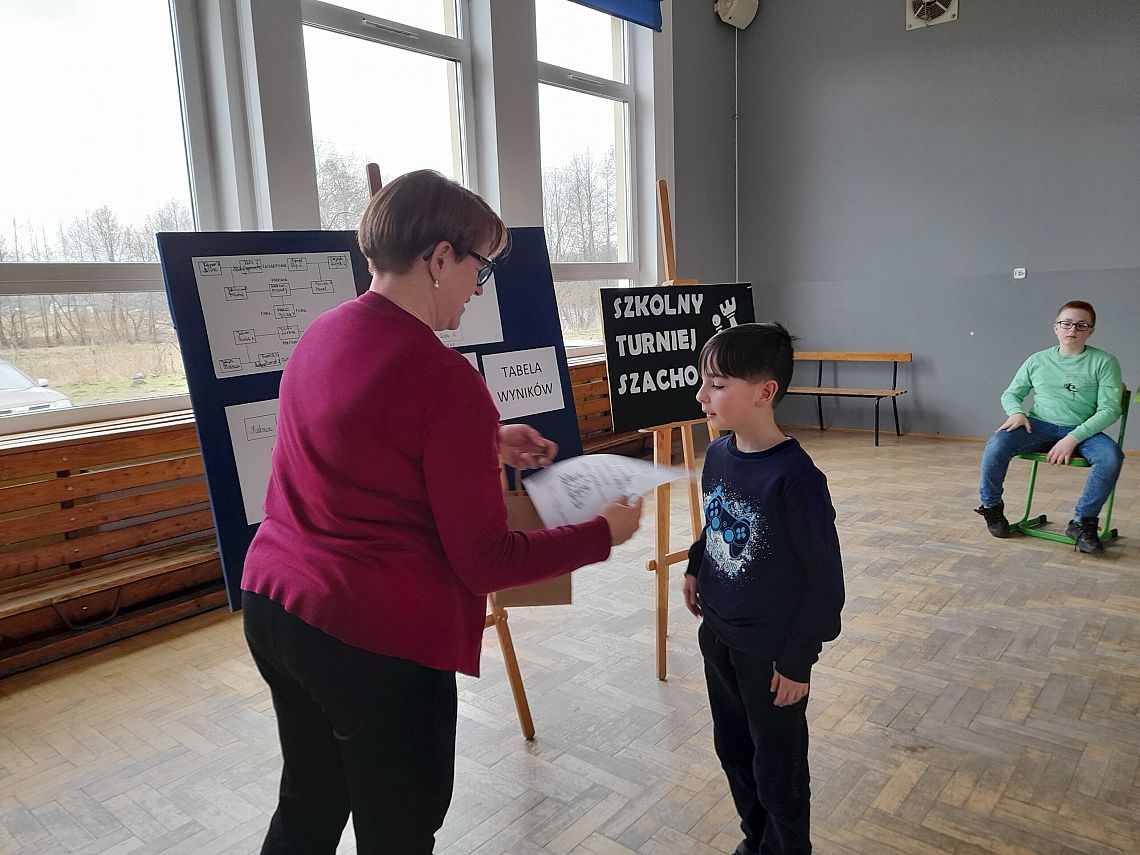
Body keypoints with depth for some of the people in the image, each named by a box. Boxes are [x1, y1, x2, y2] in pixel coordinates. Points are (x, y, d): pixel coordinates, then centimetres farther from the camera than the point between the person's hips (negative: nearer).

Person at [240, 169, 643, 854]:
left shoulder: (322, 335, 3)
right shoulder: (444, 378, -21)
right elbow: (487, 563, -16)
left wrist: (484, 445, 18)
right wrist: (603, 533, -4)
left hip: (275, 603, 8)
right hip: (379, 641, -8)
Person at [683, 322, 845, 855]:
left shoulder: (794, 476, -26)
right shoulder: (717, 454, -4)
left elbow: (825, 580, -19)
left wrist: (798, 660, -15)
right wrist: (696, 567, 3)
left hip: (769, 652, -7)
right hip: (716, 636, 7)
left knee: (777, 770, 14)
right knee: (733, 749, 25)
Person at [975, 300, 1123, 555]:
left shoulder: (1104, 362, 1)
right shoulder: (1038, 361, 9)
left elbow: (1109, 410, -6)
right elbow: (1011, 394, 17)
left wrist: (1073, 438, -19)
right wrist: (1016, 412, -8)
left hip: (1082, 431, -1)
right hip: (1039, 426, 1)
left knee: (1111, 456, -34)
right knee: (997, 444, -29)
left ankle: (1083, 522, -15)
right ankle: (991, 507, -5)